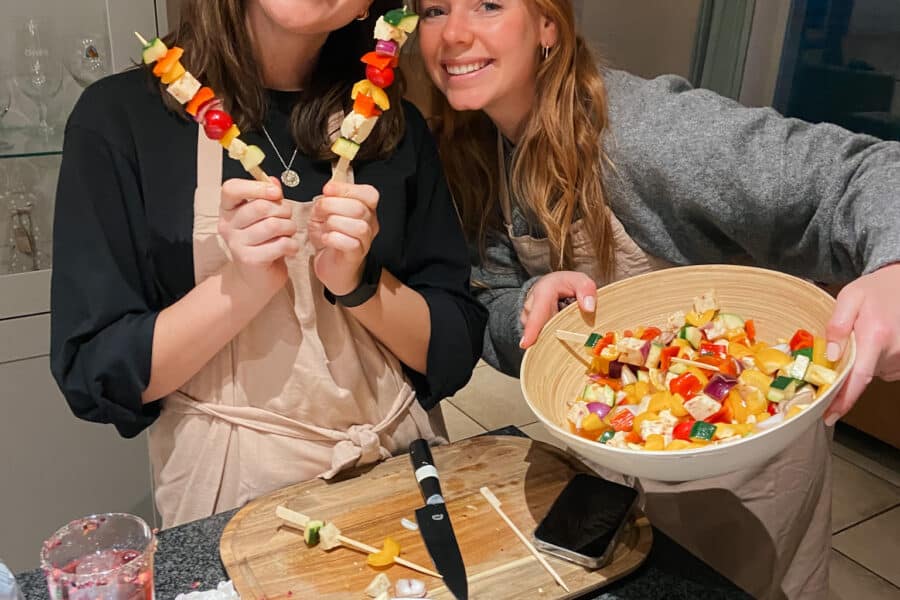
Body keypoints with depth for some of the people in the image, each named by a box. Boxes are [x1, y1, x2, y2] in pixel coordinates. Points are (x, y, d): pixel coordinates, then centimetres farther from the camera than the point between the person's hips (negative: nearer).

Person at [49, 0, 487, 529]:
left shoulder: (399, 128, 3)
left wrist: (359, 281, -15)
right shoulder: (119, 116, -4)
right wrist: (244, 284, -19)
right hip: (231, 490, -1)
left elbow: (455, 353, 2)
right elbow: (95, 376, -6)